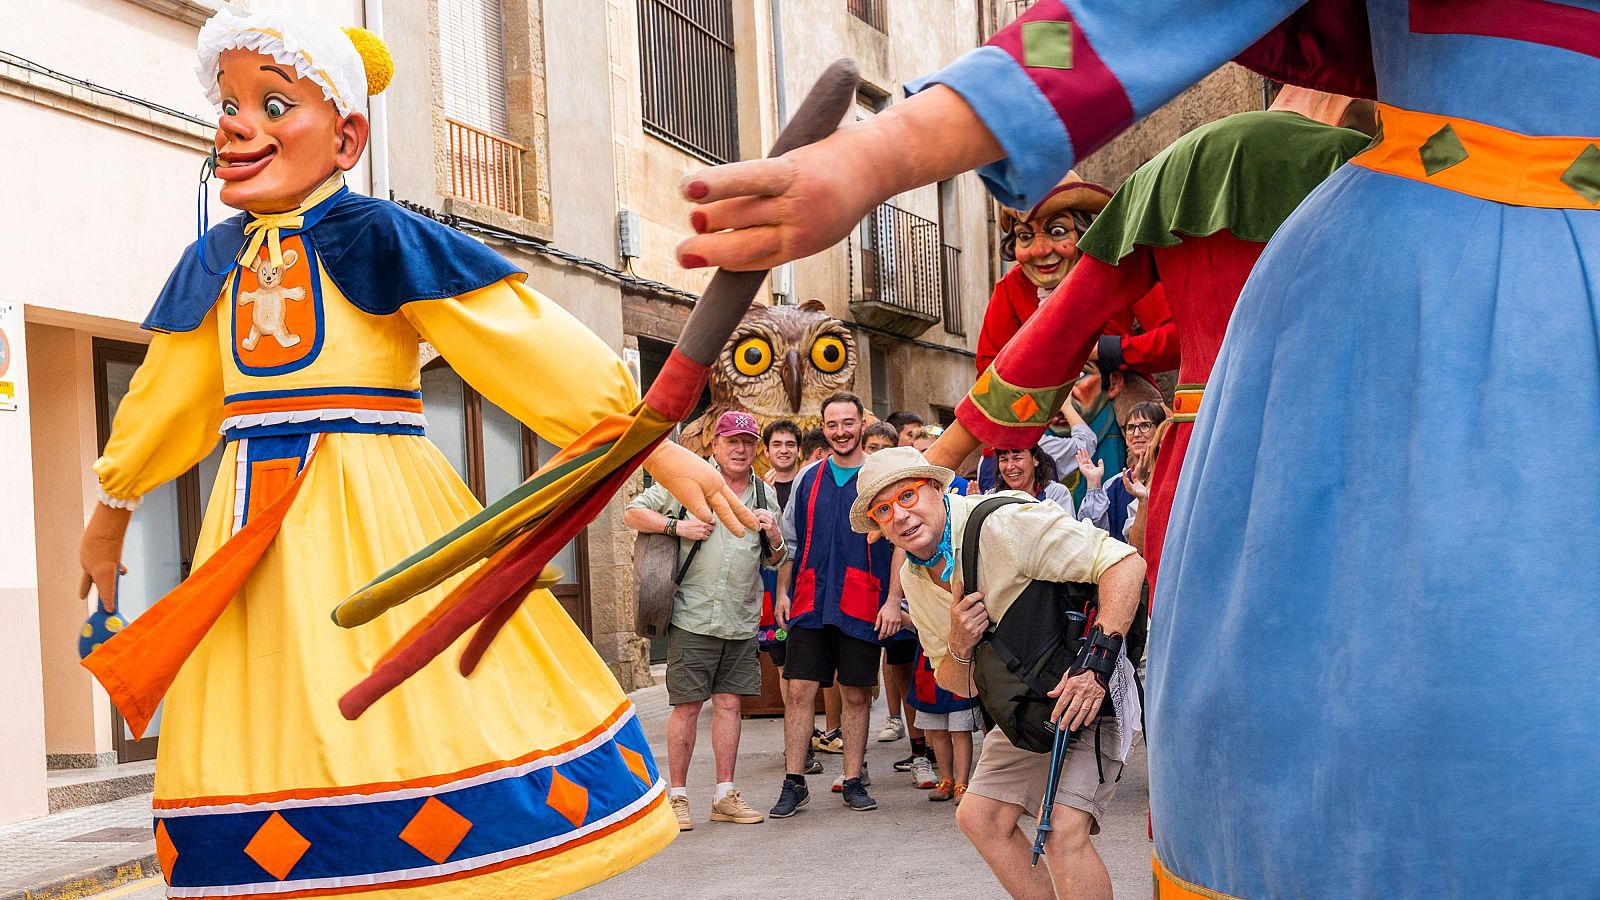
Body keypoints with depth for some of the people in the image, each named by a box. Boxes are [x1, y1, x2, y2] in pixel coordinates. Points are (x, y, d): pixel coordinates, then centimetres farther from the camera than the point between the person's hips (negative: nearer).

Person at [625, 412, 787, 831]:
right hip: (693, 618, -4)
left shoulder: (766, 496, 14)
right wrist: (676, 525, -13)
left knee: (729, 702, 6)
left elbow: (774, 561, 20)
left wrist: (775, 539, -2)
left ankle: (725, 796, 14)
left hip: (742, 621, 4)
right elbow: (632, 513, 1)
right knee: (687, 704, -2)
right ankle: (677, 796, 7)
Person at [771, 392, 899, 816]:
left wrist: (893, 601, -8)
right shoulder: (808, 478, 11)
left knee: (857, 695, 5)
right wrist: (782, 591, 9)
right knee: (800, 691, -2)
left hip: (861, 607, -2)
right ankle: (794, 783, 5)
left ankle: (853, 781, 15)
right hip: (809, 603, 2)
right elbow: (790, 541, 17)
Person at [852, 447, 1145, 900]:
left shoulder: (1005, 523, -22)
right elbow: (956, 684, 10)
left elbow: (1125, 562, -28)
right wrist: (959, 646, -14)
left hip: (1093, 690, -9)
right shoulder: (913, 578, 4)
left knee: (1064, 833, -23)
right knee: (979, 817, 12)